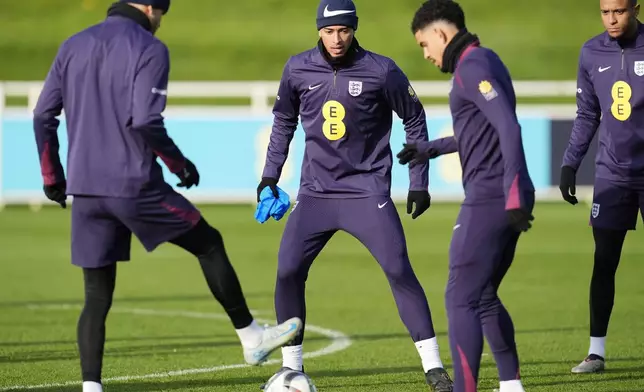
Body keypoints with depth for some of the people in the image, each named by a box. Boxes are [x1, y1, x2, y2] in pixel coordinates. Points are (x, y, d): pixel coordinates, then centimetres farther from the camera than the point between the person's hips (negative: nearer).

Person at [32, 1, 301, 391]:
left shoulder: (73, 47, 12)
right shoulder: (149, 49, -6)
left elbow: (43, 115, 11)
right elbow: (144, 121, -18)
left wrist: (52, 176, 19)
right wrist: (179, 162, -4)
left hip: (85, 189, 5)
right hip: (135, 187, -5)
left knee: (97, 297, 8)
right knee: (210, 245, 14)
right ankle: (252, 339, 20)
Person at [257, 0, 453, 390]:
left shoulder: (381, 71, -9)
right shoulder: (298, 69, 0)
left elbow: (415, 120, 3)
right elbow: (284, 120, 18)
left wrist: (419, 182, 1)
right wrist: (270, 174, 14)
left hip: (367, 192, -3)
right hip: (316, 193, 3)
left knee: (399, 270, -12)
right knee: (288, 272, -4)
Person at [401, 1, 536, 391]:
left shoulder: (473, 67, -12)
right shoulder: (486, 60, 19)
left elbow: (508, 128, -23)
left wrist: (514, 194, -28)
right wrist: (432, 149, 40)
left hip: (489, 198, -10)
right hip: (502, 198, 10)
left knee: (461, 299, -7)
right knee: (484, 297, 17)